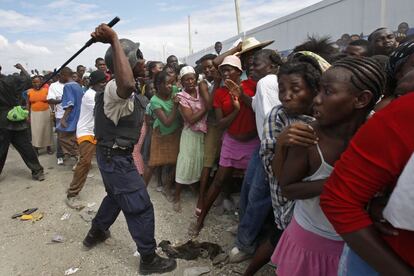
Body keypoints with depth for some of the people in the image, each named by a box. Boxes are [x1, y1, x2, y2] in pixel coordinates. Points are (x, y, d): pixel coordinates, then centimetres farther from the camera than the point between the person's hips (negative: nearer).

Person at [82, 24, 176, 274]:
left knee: (116, 196, 32)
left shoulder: (118, 87, 5)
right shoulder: (115, 87, -28)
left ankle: (96, 232, 52)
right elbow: (128, 85, -52)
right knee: (140, 208, 1)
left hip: (113, 154, 11)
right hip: (116, 157, -11)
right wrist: (114, 40, -47)